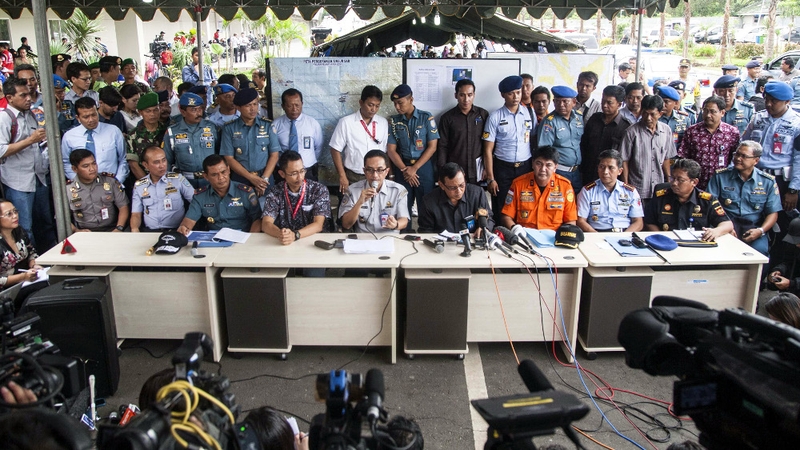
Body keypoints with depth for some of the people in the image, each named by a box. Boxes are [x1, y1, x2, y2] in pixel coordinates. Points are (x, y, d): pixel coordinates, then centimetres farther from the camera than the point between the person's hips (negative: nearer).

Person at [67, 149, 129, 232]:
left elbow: (123, 206, 5)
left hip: (111, 230, 0)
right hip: (85, 233, 0)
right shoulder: (67, 189, 3)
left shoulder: (110, 181, 6)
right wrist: (76, 230, -13)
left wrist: (119, 228, -10)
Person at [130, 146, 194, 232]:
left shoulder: (178, 179, 4)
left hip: (175, 231, -3)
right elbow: (136, 214, 12)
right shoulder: (139, 185, 12)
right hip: (149, 232, 3)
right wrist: (135, 229, -10)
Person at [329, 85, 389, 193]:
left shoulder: (384, 123, 4)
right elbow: (335, 150, -5)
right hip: (352, 177, -3)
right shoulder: (346, 122, -6)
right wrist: (342, 176, -9)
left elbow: (385, 152, 9)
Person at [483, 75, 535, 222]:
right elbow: (488, 150, -4)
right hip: (503, 169, -2)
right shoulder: (495, 117, -4)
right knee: (501, 211, 4)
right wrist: (490, 178, -9)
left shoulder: (530, 114, 4)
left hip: (526, 168, 2)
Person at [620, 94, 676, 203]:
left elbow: (666, 159, 13)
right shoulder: (633, 132, -9)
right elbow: (624, 160, -5)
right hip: (637, 190, -4)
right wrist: (626, 185, -6)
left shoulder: (666, 130, 4)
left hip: (659, 189, 4)